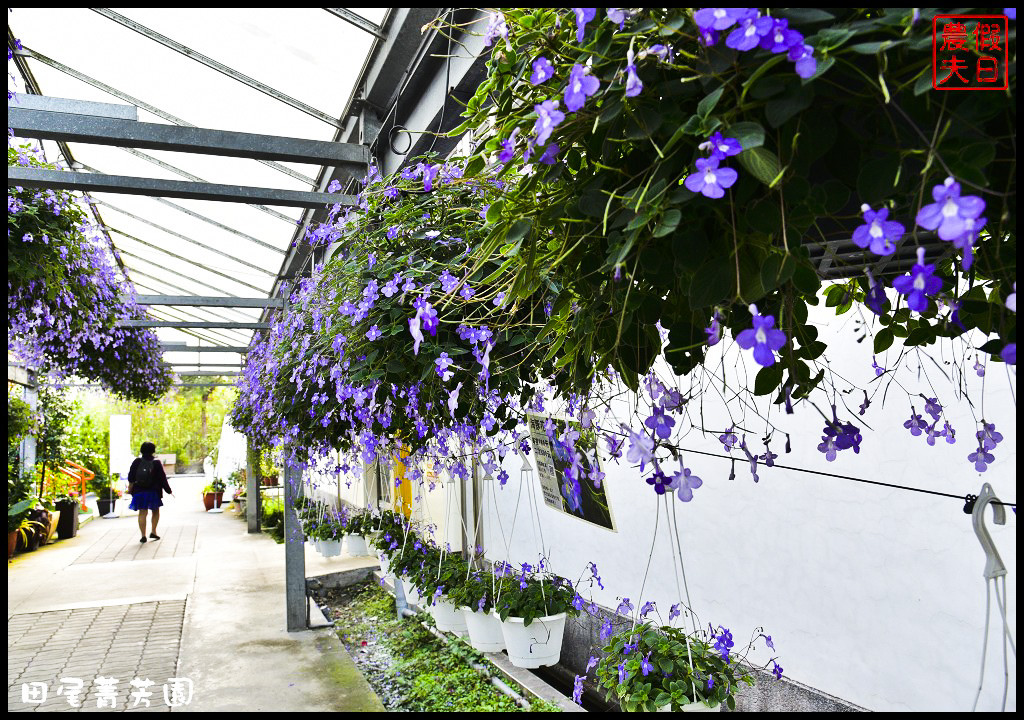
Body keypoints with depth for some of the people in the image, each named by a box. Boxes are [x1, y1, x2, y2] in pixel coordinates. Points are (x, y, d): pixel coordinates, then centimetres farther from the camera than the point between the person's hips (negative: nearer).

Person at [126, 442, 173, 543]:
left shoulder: (136, 462, -3)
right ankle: (153, 532, 10)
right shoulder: (156, 463, -8)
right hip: (153, 492, -1)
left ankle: (143, 535, 2)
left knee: (142, 513, 5)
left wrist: (130, 488, 12)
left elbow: (131, 477, -1)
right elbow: (162, 478, -6)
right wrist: (169, 491, 1)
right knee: (156, 511, 17)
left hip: (139, 492, 1)